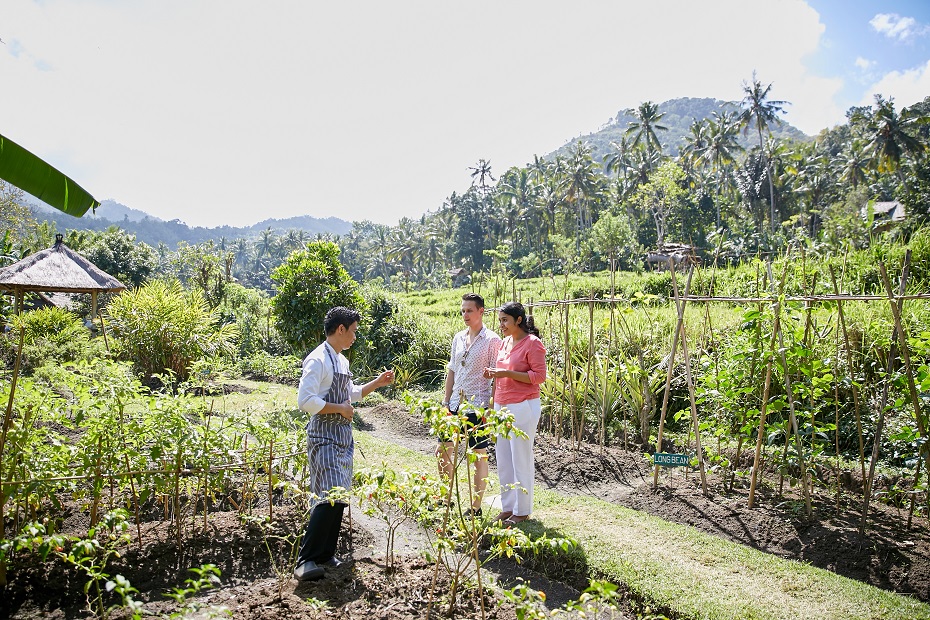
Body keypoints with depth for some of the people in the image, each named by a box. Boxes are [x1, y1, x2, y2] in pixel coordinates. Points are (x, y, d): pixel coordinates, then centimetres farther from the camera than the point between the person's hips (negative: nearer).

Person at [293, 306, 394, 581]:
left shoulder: (342, 361, 15)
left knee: (340, 496, 11)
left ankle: (325, 553, 23)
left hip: (343, 435, 9)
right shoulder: (318, 360, -14)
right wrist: (341, 409, -15)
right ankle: (305, 560, -7)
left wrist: (377, 383, 18)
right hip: (324, 437, -9)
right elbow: (305, 401, -22)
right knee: (331, 496, -15)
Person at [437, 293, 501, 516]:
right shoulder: (458, 338, 10)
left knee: (479, 456, 4)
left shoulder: (492, 340, -9)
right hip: (456, 404, 7)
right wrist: (446, 401, 11)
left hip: (478, 406, -7)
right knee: (443, 450, 11)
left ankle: (476, 508, 16)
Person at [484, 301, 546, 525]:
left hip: (523, 407, -8)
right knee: (503, 461, 12)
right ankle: (508, 507, 24)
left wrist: (507, 373, -20)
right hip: (502, 406, 8)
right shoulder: (504, 343, 13)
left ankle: (522, 510, 14)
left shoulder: (532, 343, -10)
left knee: (521, 460, 1)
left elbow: (539, 376, -14)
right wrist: (493, 373, 3)